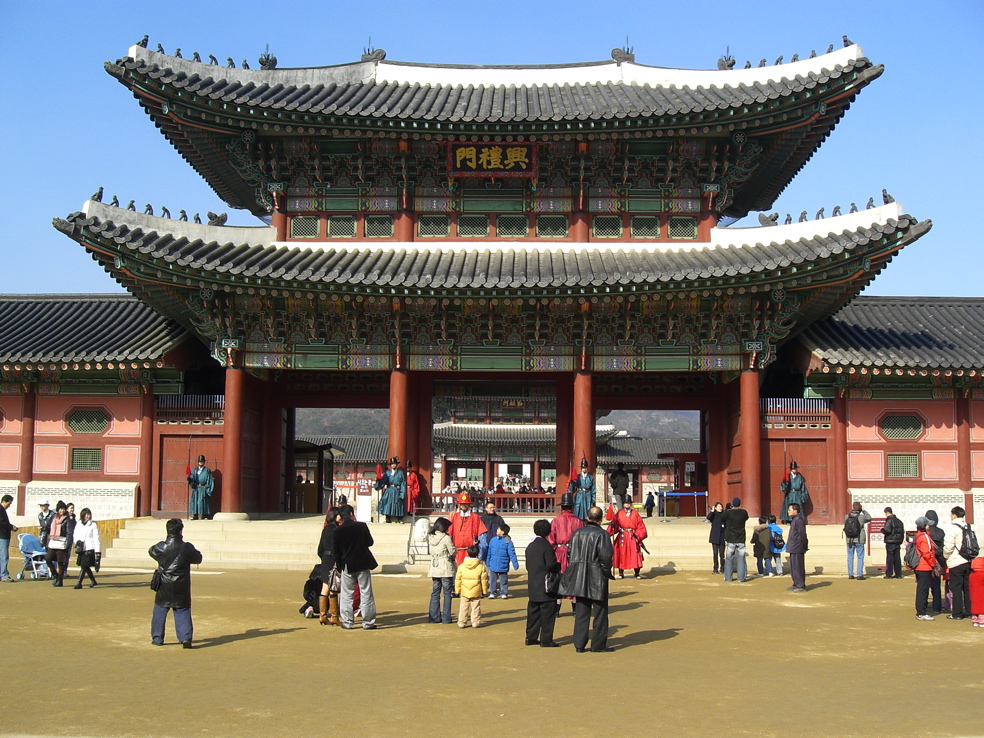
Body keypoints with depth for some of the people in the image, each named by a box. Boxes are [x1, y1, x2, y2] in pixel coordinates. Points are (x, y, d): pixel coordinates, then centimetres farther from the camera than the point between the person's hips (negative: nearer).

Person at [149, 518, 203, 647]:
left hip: (164, 587, 1)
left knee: (160, 611, 16)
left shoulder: (161, 547, -8)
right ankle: (186, 637, -8)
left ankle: (157, 638, 20)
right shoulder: (187, 548, -10)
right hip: (181, 588, -1)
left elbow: (151, 551, 15)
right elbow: (198, 558, 6)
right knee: (183, 612, 4)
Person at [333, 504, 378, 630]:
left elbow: (336, 551, -1)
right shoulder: (362, 526, -7)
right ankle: (368, 622, 8)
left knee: (346, 595, 10)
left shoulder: (338, 531, -5)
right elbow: (370, 542, 3)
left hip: (347, 566, 0)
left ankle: (347, 622, 9)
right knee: (366, 593, 5)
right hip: (363, 563, 0)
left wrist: (339, 565, 10)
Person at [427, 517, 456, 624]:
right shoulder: (446, 538, -12)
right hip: (445, 568, -5)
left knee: (435, 592, 12)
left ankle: (434, 617, 11)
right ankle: (446, 618, 3)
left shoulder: (431, 537, 3)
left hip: (434, 568, 5)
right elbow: (453, 552, -9)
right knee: (447, 593, 2)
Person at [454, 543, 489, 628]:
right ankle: (475, 622, 9)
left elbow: (458, 580, 1)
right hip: (476, 592, -1)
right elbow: (484, 580, -1)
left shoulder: (461, 567, -4)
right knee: (476, 607, 8)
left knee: (463, 607, 8)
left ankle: (461, 623, 9)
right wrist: (484, 591, 10)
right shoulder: (481, 567, -6)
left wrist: (457, 590, 10)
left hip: (464, 592, 1)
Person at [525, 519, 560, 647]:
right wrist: (559, 566, 1)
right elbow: (551, 565, -17)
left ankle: (531, 637, 18)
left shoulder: (530, 546, 10)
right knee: (548, 613, -1)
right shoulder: (547, 546, -14)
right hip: (546, 587, -7)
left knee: (533, 612, 14)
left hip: (533, 587, 7)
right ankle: (546, 639, 0)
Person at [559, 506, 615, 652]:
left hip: (579, 578, 5)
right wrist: (607, 572, -3)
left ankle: (579, 644, 11)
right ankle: (599, 645, 9)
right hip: (597, 579, -5)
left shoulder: (577, 533, 4)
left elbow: (569, 554, 6)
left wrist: (575, 571, 14)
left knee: (581, 613, 10)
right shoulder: (602, 534, -12)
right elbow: (606, 556, -18)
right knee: (600, 612, 6)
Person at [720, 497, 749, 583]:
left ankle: (728, 577, 7)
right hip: (741, 540, 1)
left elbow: (722, 520, 5)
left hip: (730, 540, -1)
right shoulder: (744, 513, -5)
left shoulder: (727, 513, -11)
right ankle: (741, 577, 5)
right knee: (741, 559, 6)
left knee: (729, 559, 6)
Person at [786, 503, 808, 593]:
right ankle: (796, 584, 24)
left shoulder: (798, 520, -16)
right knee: (793, 567, 16)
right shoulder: (794, 520, 16)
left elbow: (802, 534, -19)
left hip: (797, 548, -11)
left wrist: (804, 546, -17)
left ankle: (801, 586, 0)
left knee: (798, 567, -5)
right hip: (793, 548, 11)